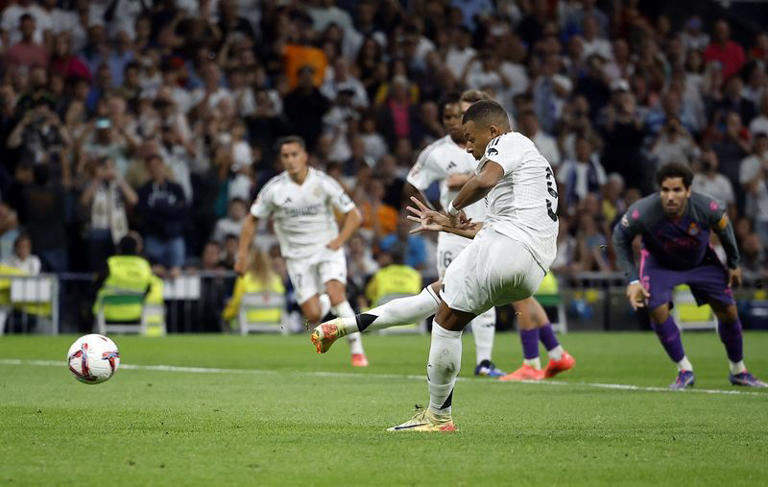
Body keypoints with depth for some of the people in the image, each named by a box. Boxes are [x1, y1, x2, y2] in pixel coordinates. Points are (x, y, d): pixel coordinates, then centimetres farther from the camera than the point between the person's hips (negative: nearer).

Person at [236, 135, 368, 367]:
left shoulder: (323, 183, -9)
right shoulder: (274, 188, -8)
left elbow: (353, 215, -1)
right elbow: (251, 220, 5)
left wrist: (339, 240, -16)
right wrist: (242, 255, 0)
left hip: (327, 249, -1)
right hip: (298, 257, 1)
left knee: (336, 296, -25)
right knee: (313, 315, -10)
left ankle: (357, 349, -13)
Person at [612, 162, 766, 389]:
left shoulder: (708, 208, -34)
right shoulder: (642, 212, -37)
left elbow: (724, 229, -9)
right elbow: (620, 237, -16)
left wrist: (734, 264, 5)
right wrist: (632, 280, -19)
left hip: (701, 260, 1)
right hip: (658, 262, -1)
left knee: (728, 310, 1)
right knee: (657, 310, -22)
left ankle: (739, 371, 25)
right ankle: (685, 371, -2)